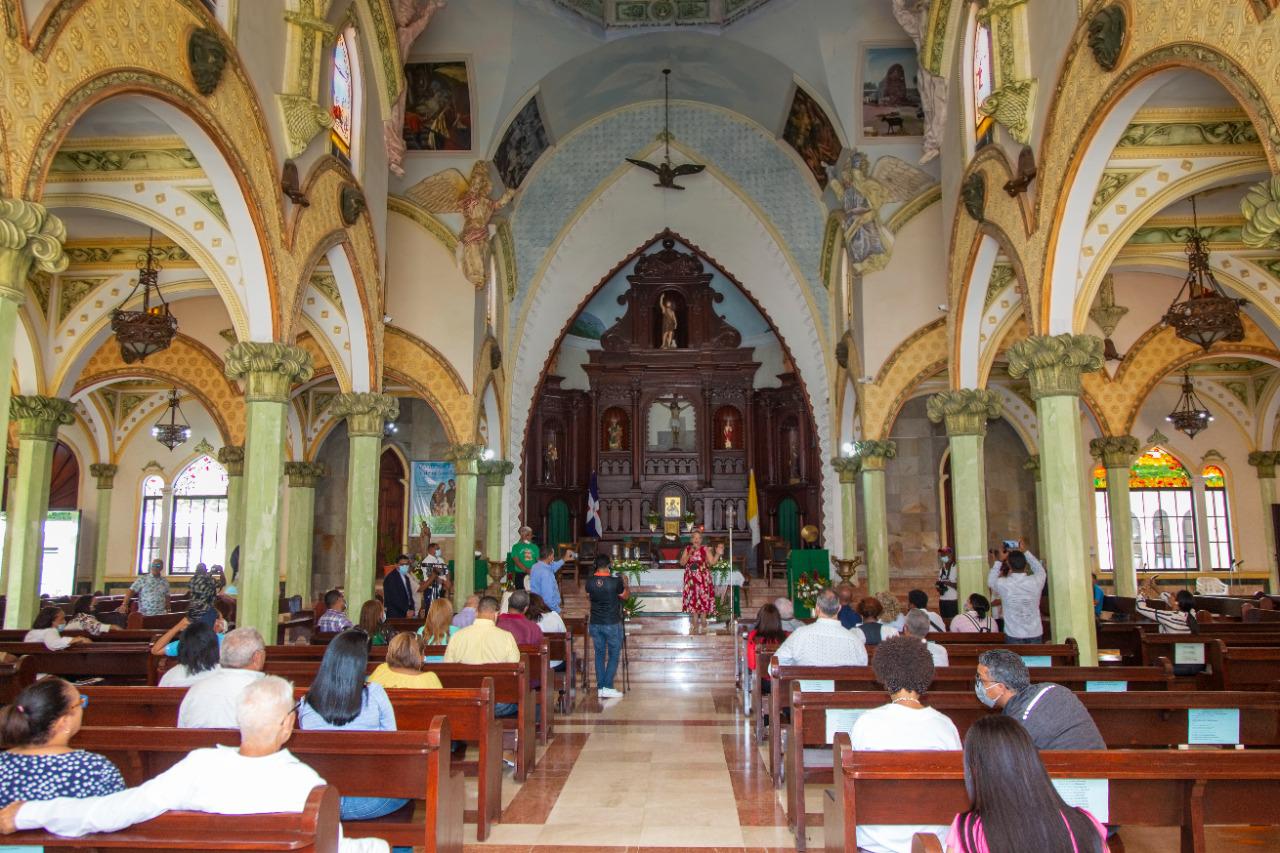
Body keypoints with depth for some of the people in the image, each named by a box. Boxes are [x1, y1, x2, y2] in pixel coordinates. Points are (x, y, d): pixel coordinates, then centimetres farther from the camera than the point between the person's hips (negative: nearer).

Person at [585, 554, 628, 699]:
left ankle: (600, 688, 14)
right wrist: (625, 584, 21)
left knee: (599, 655, 13)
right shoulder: (616, 581, -15)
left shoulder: (590, 581, -5)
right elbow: (625, 596, 3)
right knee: (614, 655, 7)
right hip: (612, 623, -4)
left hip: (595, 623, 4)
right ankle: (607, 687, 0)